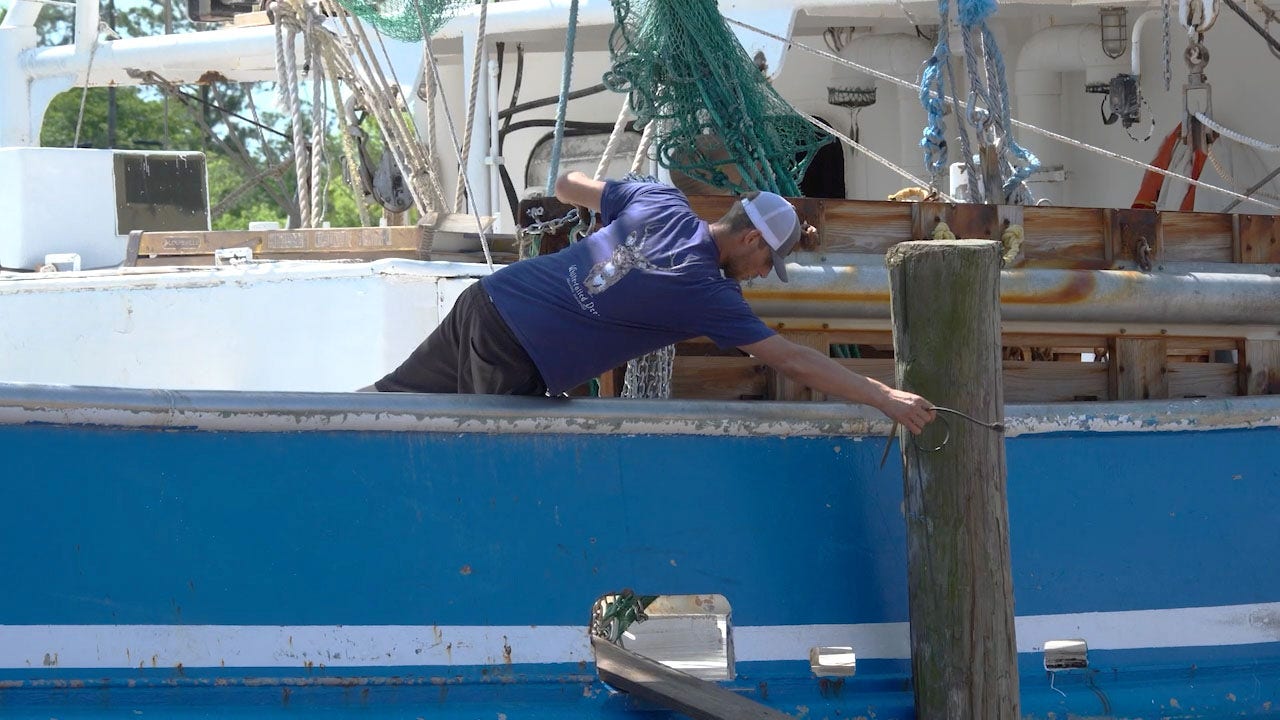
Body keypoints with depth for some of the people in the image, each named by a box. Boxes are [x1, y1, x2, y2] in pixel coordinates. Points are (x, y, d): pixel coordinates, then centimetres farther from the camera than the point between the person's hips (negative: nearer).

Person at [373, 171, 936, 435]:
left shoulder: (659, 201, 5)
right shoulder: (706, 291, -12)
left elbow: (566, 186, 19)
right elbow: (793, 361, -12)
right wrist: (885, 398, -8)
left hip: (486, 300, 7)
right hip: (510, 363, -7)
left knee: (399, 395, 17)